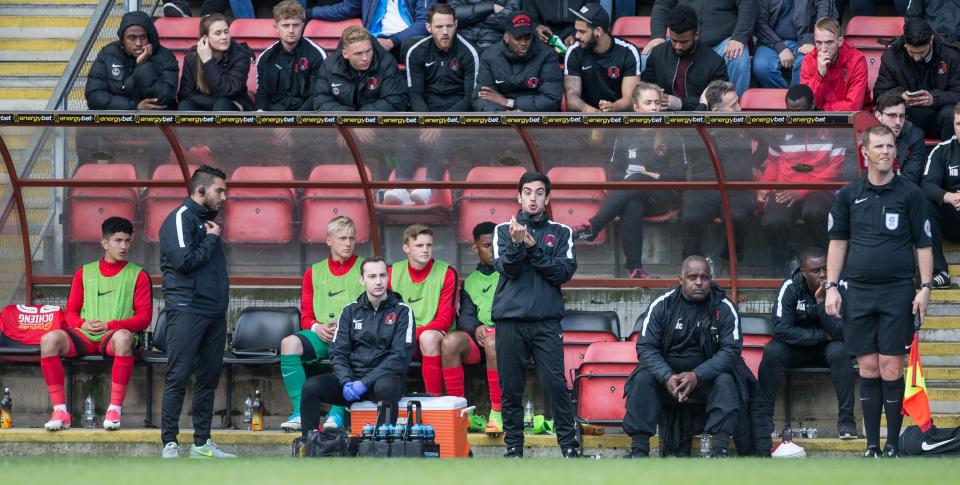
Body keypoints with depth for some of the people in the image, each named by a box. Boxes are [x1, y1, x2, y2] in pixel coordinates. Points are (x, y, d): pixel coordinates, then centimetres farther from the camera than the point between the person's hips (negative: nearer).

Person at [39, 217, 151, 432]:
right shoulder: (84, 273, 19)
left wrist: (110, 326, -12)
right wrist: (82, 324, -8)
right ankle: (60, 411, -29)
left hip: (114, 336, -3)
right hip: (85, 337, 3)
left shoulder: (137, 275, 10)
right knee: (50, 339, -29)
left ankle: (115, 408, -37)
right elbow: (71, 312, 16)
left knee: (123, 337, -41)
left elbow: (144, 317, 2)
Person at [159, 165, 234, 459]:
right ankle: (170, 444, -9)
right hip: (186, 310, -9)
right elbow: (184, 260, -19)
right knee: (178, 377, -8)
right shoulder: (181, 218, -7)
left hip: (213, 311, 9)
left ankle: (202, 443, 13)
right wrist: (212, 239, -7)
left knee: (209, 378, 9)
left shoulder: (206, 221, 20)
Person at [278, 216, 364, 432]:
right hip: (321, 335, 3)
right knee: (289, 343, -29)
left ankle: (337, 414, -35)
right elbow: (306, 316, 17)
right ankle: (300, 412, -31)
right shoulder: (314, 273, 20)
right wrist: (317, 327, -7)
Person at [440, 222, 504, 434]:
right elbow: (465, 316, 14)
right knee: (450, 341, -31)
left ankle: (497, 414, -38)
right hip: (478, 337, 3)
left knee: (493, 341, -40)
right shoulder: (471, 282, 26)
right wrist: (476, 327, -11)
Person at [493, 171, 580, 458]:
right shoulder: (504, 230, 11)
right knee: (511, 387, 0)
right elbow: (506, 269, -3)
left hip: (546, 321, -1)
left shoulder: (561, 233, 11)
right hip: (510, 319, 1)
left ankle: (569, 445, -6)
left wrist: (533, 248, -11)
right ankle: (513, 447, 7)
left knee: (556, 384, -9)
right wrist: (517, 244, -21)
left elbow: (565, 271, -2)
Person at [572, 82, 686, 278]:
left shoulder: (671, 137, 11)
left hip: (663, 198, -1)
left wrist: (653, 176, -12)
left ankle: (591, 227, -44)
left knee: (637, 179, -37)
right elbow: (615, 173, 13)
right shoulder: (626, 137, 18)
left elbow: (679, 175, 3)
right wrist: (626, 178, -11)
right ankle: (634, 268, -47)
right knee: (632, 207, -39)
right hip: (631, 195, 1)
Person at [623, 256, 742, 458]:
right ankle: (639, 450, -29)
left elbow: (730, 350, -13)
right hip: (665, 372, 1)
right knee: (643, 380, -27)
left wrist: (697, 376, -28)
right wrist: (668, 377, -26)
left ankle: (719, 450, -35)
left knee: (725, 382, -31)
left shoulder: (724, 308, -6)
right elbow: (646, 347, -7)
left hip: (706, 375, -1)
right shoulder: (662, 305, -3)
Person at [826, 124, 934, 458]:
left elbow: (923, 244, 5)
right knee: (868, 370, 3)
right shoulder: (849, 195, 8)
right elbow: (837, 242, 13)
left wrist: (925, 288, -4)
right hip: (859, 293, 2)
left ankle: (893, 445, 0)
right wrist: (831, 287, 5)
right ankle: (872, 446, 7)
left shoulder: (910, 194, 3)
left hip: (897, 292, -2)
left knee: (891, 368, -6)